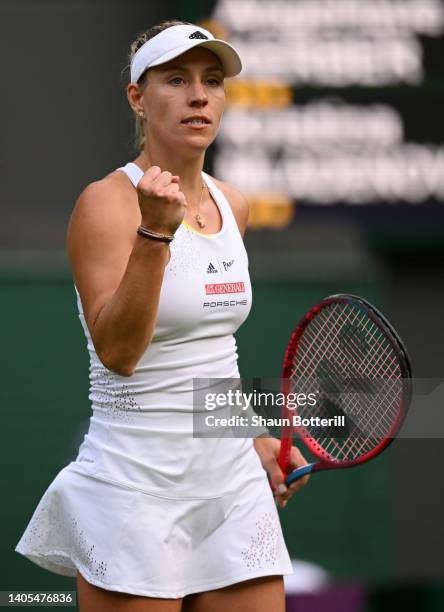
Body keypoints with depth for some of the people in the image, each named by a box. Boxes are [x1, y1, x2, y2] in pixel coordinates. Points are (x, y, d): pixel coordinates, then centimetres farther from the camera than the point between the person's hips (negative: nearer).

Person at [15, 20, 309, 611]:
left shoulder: (231, 204, 10)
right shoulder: (107, 202, -11)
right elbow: (118, 352, -23)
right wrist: (155, 231, -31)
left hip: (234, 478, 6)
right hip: (139, 487, -6)